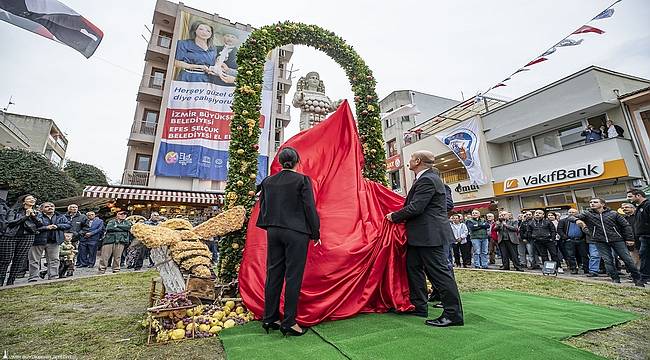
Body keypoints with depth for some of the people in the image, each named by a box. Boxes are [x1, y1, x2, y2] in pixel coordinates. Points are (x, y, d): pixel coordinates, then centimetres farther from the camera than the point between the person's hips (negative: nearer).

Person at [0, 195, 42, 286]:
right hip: (10, 236, -2)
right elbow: (10, 222, -5)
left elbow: (40, 225, 7)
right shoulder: (14, 210, 9)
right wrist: (25, 216, -9)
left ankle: (10, 282, 5)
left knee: (20, 260, -2)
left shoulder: (36, 212, 16)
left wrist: (33, 216, -4)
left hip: (27, 236, 2)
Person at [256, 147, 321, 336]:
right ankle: (289, 322, 12)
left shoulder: (267, 181, 6)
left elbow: (263, 207, 13)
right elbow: (309, 207, -9)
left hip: (273, 231, 5)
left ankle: (270, 318, 25)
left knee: (273, 274, 13)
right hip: (296, 233, -5)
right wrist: (315, 233, -2)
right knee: (293, 276, 4)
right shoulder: (302, 180, -9)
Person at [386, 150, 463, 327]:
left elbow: (415, 208, -22)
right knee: (413, 268, 16)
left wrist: (394, 216, -10)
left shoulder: (427, 180, -17)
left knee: (440, 272, -2)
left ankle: (453, 314, 10)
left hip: (430, 235, -11)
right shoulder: (425, 178, 16)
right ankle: (418, 307, 27)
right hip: (421, 235, 11)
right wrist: (398, 215, 13)